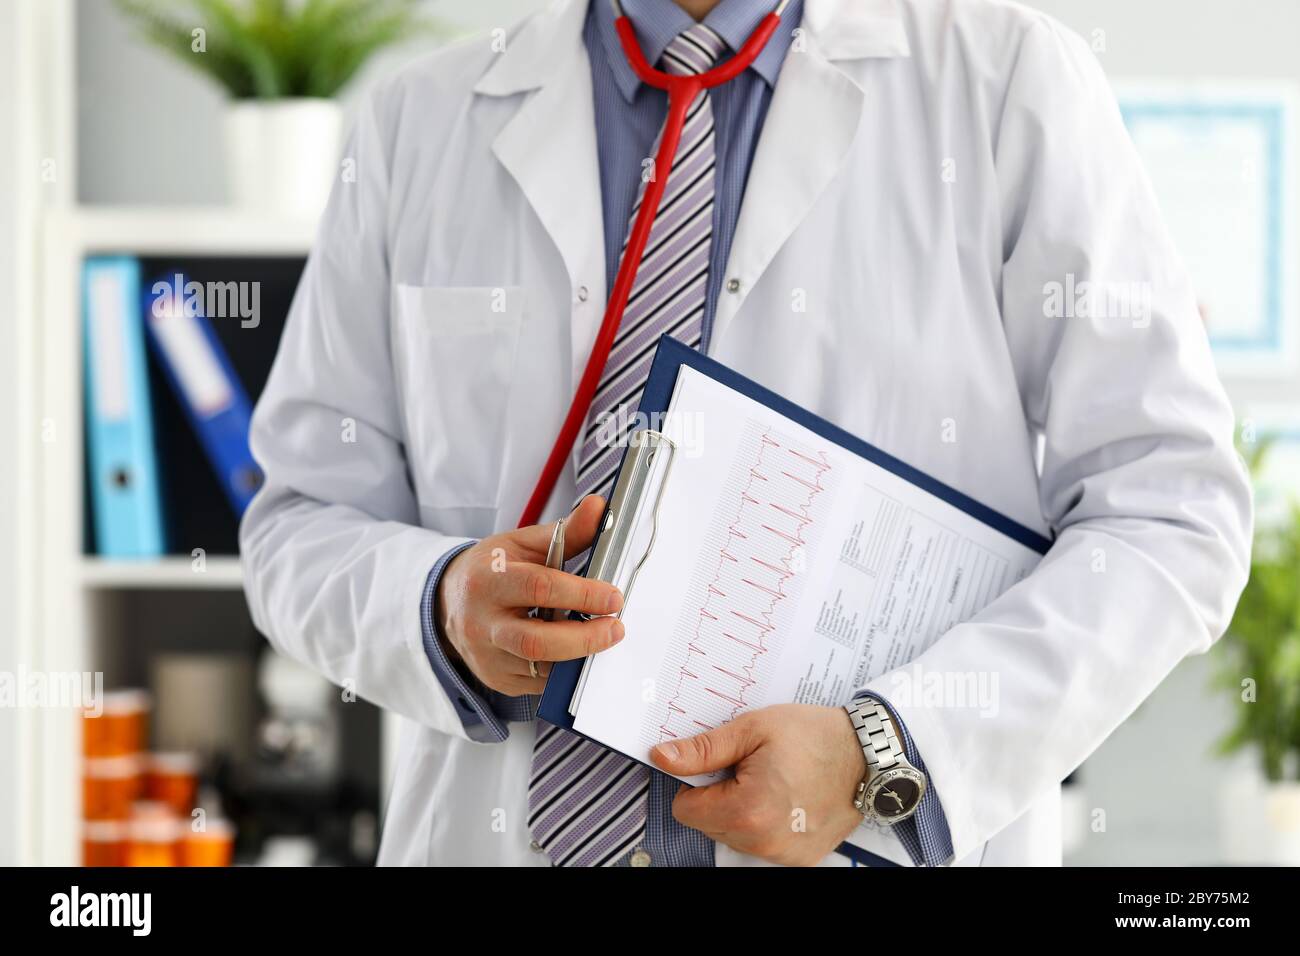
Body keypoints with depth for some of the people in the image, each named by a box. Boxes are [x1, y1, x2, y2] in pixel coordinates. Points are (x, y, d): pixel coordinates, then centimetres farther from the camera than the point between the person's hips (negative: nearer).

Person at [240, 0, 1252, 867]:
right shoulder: (415, 124, 4)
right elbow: (301, 524, 7)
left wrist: (882, 756, -19)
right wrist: (443, 610, -15)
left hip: (887, 839, -2)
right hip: (503, 830, 2)